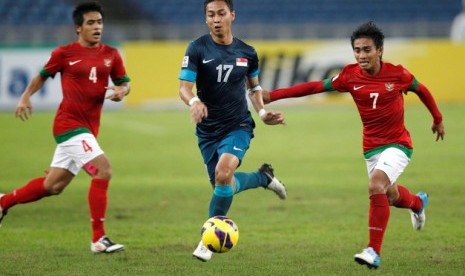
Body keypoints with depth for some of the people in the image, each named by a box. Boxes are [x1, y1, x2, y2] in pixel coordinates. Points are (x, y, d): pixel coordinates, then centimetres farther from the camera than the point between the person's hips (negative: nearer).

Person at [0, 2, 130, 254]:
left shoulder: (111, 55, 6)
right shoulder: (64, 53, -3)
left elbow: (124, 82, 14)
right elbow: (43, 75, 12)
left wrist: (122, 91, -9)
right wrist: (26, 97, 1)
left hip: (89, 127, 6)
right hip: (69, 123, -6)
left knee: (53, 186, 13)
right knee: (103, 169, -21)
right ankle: (98, 239, -16)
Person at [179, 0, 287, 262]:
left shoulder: (247, 52, 0)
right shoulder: (197, 49, -9)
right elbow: (184, 87, -17)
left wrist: (262, 112, 1)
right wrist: (194, 101, -39)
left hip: (238, 125, -1)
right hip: (208, 129, 1)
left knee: (223, 172, -26)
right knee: (224, 184, 10)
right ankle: (264, 177, 43)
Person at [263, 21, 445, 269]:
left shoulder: (397, 74, -14)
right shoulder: (350, 76, -9)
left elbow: (421, 90, 5)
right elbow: (314, 87, -9)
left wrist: (437, 119, 18)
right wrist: (272, 95, -15)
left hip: (397, 144, -4)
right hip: (371, 147, 4)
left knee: (376, 186, -27)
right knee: (390, 195, 20)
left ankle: (374, 251, -22)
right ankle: (418, 203, 60)